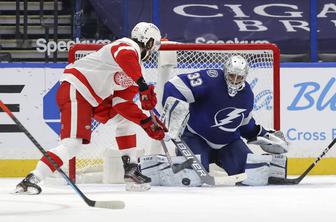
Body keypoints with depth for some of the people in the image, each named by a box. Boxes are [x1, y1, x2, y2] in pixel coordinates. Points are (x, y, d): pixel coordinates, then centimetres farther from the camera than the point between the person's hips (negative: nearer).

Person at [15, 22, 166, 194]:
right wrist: (143, 85, -38)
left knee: (125, 117, 16)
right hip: (74, 91, -11)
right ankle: (31, 180, -22)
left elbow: (122, 102, 15)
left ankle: (131, 170, 19)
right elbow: (125, 57, -38)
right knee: (73, 144, -19)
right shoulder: (129, 46, -11)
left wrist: (147, 122, 8)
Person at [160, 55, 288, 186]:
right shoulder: (210, 80, -23)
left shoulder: (247, 94, 0)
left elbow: (245, 123, 20)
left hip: (228, 141, 5)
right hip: (197, 136, -5)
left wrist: (264, 136, 18)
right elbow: (173, 86, -30)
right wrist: (173, 109, -42)